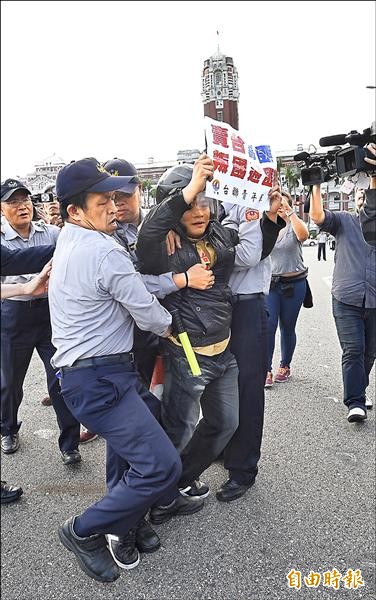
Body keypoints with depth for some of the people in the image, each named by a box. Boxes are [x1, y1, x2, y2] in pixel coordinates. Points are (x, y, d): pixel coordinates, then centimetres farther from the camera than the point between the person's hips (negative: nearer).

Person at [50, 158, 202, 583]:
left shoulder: (68, 242, 12)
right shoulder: (105, 252, -19)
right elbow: (147, 313, -14)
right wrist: (169, 326, 8)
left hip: (87, 373, 11)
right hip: (99, 380, -11)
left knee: (153, 417, 23)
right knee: (161, 465, -11)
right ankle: (84, 531, 8)